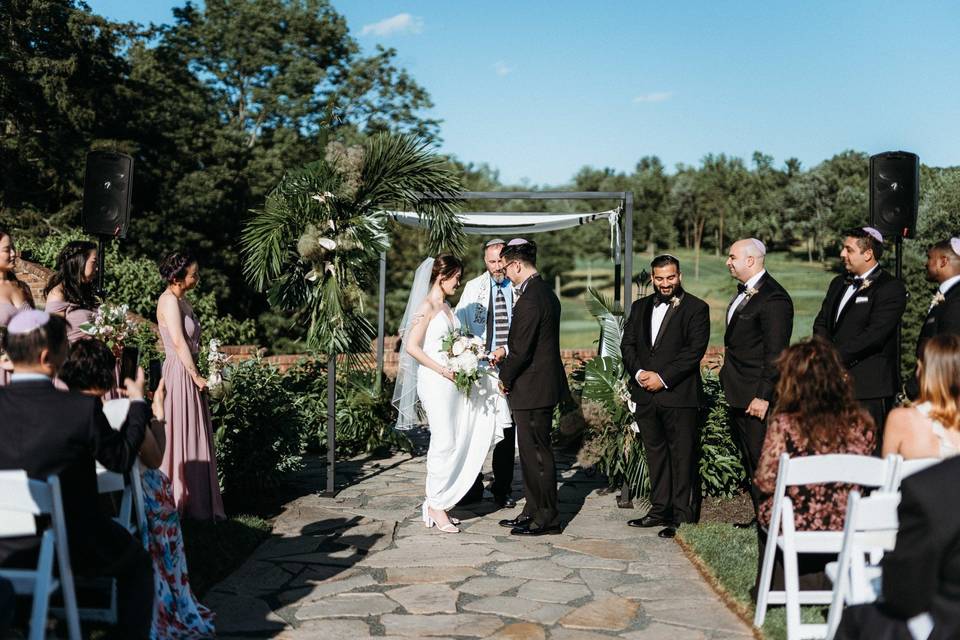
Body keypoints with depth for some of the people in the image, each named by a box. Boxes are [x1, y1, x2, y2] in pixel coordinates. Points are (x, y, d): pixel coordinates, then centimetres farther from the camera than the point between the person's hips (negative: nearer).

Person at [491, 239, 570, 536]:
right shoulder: (545, 292, 12)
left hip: (532, 388, -10)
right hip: (542, 386, 10)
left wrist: (506, 379, -7)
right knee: (531, 451, 17)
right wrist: (507, 350, 10)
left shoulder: (530, 299, -21)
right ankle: (534, 511, 27)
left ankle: (548, 518, 10)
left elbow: (523, 350, -21)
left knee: (537, 453, 0)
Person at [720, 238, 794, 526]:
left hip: (756, 395, -10)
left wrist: (763, 396, -22)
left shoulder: (774, 298, -18)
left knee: (763, 461, -2)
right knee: (749, 462, 17)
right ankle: (760, 516, 28)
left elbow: (775, 353, -20)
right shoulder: (744, 292, 13)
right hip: (738, 394, 10)